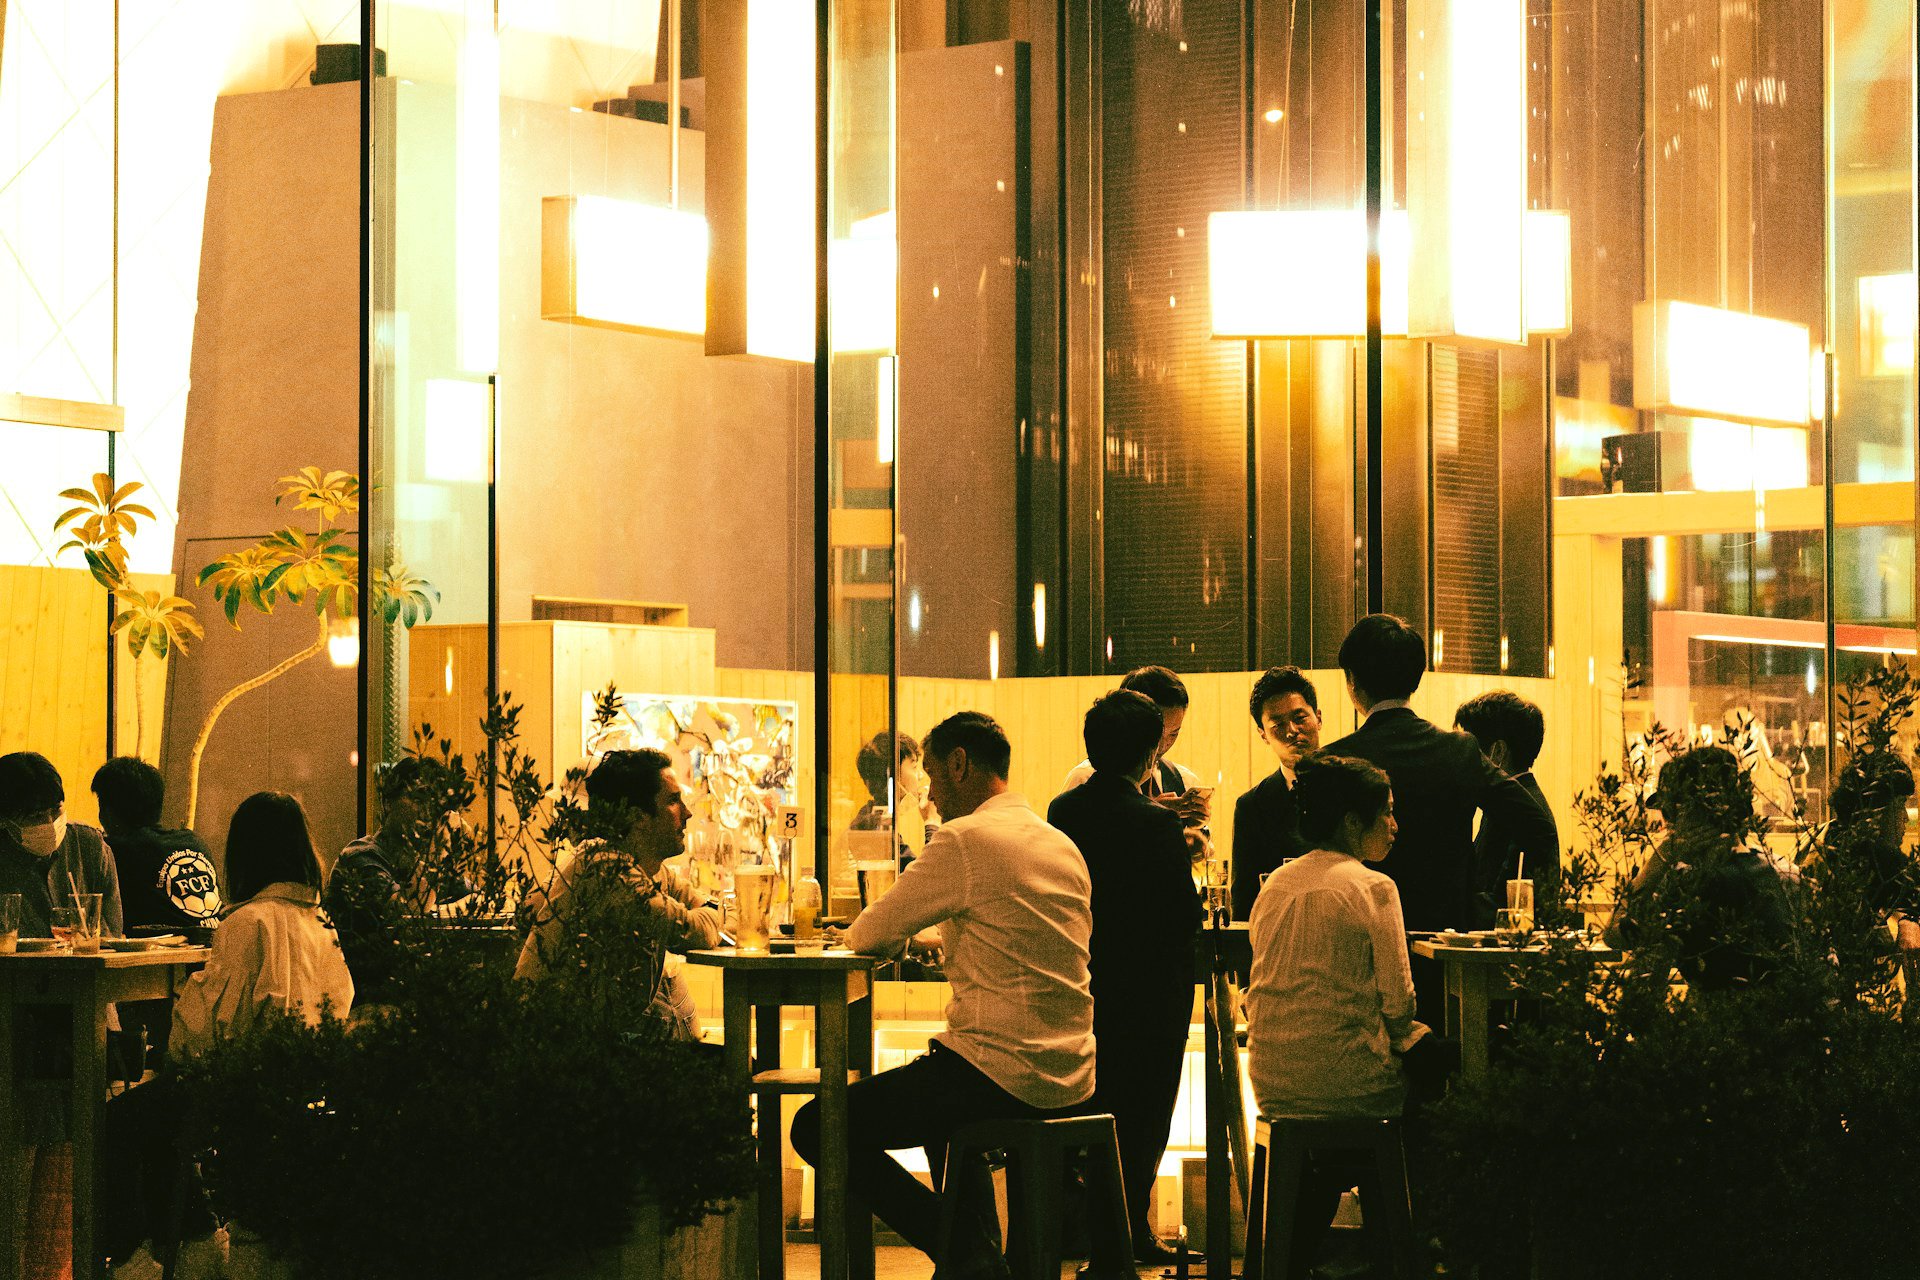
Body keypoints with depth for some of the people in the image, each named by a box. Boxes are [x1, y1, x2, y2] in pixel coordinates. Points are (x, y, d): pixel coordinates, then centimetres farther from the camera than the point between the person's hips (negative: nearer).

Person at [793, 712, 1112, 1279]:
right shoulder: (1063, 846, 13)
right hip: (1070, 1078, 9)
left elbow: (870, 937, -7)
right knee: (939, 1092, 38)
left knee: (816, 1127, -2)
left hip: (1001, 1073, -9)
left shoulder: (964, 840, -12)